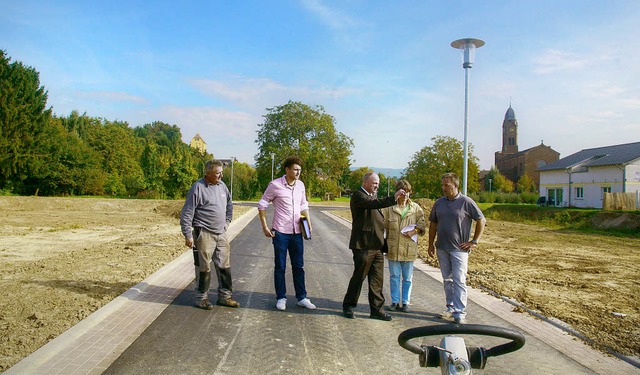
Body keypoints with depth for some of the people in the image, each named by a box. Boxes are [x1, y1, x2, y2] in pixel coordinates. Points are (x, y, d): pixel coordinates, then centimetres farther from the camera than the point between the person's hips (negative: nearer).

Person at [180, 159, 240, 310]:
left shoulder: (221, 185, 9)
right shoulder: (198, 187, -12)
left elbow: (229, 204, 27)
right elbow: (186, 213, -12)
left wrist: (227, 221, 19)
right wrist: (188, 235, -14)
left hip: (221, 234, 7)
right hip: (204, 234, -7)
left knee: (224, 266, 12)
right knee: (204, 268, 2)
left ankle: (225, 296, 23)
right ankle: (201, 298, 16)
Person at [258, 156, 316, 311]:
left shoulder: (300, 185, 6)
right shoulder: (275, 185, -10)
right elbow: (262, 205, -3)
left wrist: (309, 222, 6)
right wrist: (265, 226, -7)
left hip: (297, 232, 5)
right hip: (281, 232, -4)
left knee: (298, 266, 11)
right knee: (280, 267, 6)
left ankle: (301, 297, 21)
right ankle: (281, 298, 18)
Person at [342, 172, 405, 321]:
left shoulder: (372, 196, 19)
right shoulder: (358, 195, -9)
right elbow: (373, 204, -29)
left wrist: (383, 242, 19)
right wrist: (394, 198, -33)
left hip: (376, 246, 8)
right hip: (363, 245, -8)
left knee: (377, 279, 9)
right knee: (359, 277, 2)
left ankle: (377, 309, 16)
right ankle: (348, 306, 17)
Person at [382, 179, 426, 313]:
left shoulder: (415, 208, 4)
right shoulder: (389, 208, 0)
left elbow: (422, 225, 7)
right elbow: (382, 225, 1)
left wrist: (414, 231, -11)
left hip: (409, 248, 1)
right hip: (393, 247, 0)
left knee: (407, 278, 8)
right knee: (394, 276, 8)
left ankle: (405, 302, 19)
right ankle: (395, 301, 19)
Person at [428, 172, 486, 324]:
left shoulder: (466, 202, -8)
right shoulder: (439, 203, 6)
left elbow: (481, 220, -3)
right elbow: (433, 224, 14)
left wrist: (474, 242, -6)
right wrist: (431, 244, 12)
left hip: (459, 249, -5)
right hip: (442, 248, 5)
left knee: (459, 281, -5)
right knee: (447, 280, 13)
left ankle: (460, 312, -1)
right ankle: (451, 307, 23)